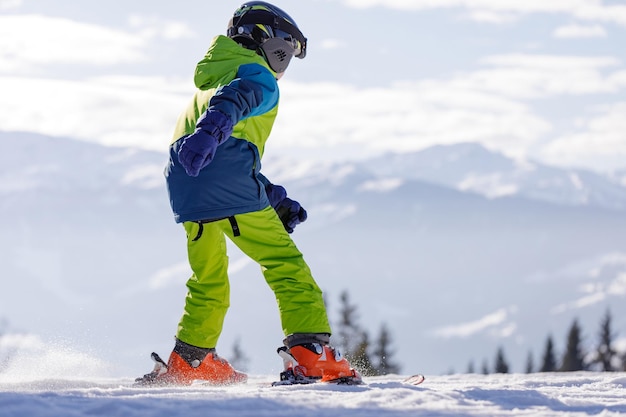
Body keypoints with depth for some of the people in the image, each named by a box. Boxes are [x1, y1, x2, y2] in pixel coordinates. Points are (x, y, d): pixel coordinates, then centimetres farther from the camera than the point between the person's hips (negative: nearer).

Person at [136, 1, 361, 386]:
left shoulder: (210, 83, 35)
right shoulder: (259, 79, 6)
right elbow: (234, 100, -20)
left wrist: (275, 200, 25)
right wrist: (210, 132, -40)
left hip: (185, 189, 8)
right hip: (227, 186, -8)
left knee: (209, 282, 25)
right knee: (286, 265, -5)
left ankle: (189, 360, 30)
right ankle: (312, 357, -16)